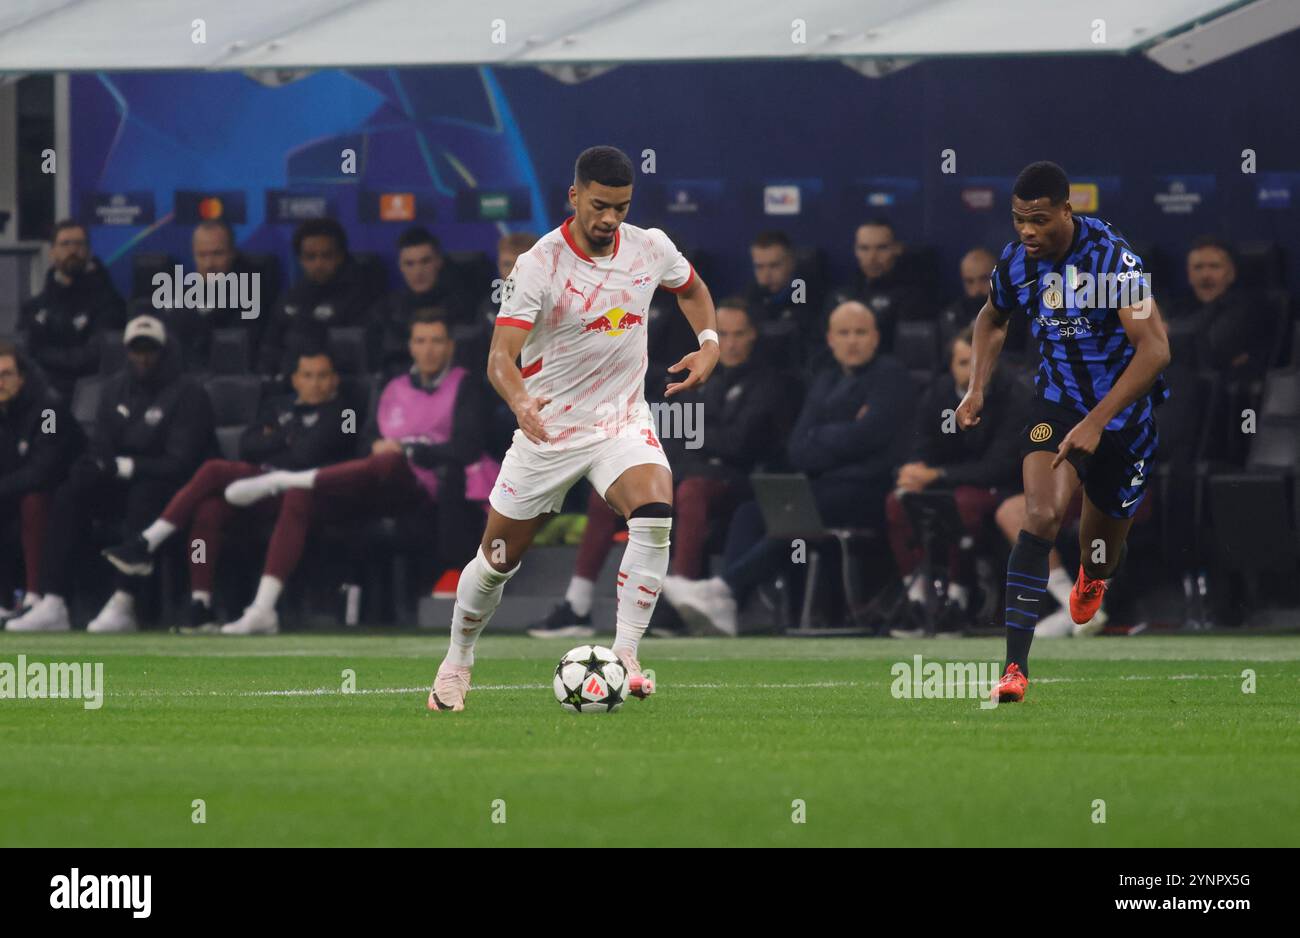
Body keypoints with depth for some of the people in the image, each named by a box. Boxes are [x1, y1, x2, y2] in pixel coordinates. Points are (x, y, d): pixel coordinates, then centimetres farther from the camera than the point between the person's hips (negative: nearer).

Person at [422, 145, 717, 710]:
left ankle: (624, 657, -24)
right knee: (499, 559, 7)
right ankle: (456, 666, 32)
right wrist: (520, 401, -47)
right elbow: (501, 356, -25)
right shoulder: (538, 266, -18)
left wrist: (709, 342, 1)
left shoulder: (651, 249, -4)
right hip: (548, 428, -2)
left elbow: (692, 288, 20)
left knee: (655, 513, -28)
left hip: (622, 420, 2)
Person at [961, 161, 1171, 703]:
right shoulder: (1015, 262, -8)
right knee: (1042, 516, -22)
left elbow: (1154, 348, -27)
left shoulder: (1110, 257, -25)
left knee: (1103, 542, 14)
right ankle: (1015, 666, -26)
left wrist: (1096, 423, -31)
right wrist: (976, 389, 3)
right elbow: (992, 320, 17)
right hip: (1058, 402, 2)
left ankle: (1092, 579, 56)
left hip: (1124, 410, -2)